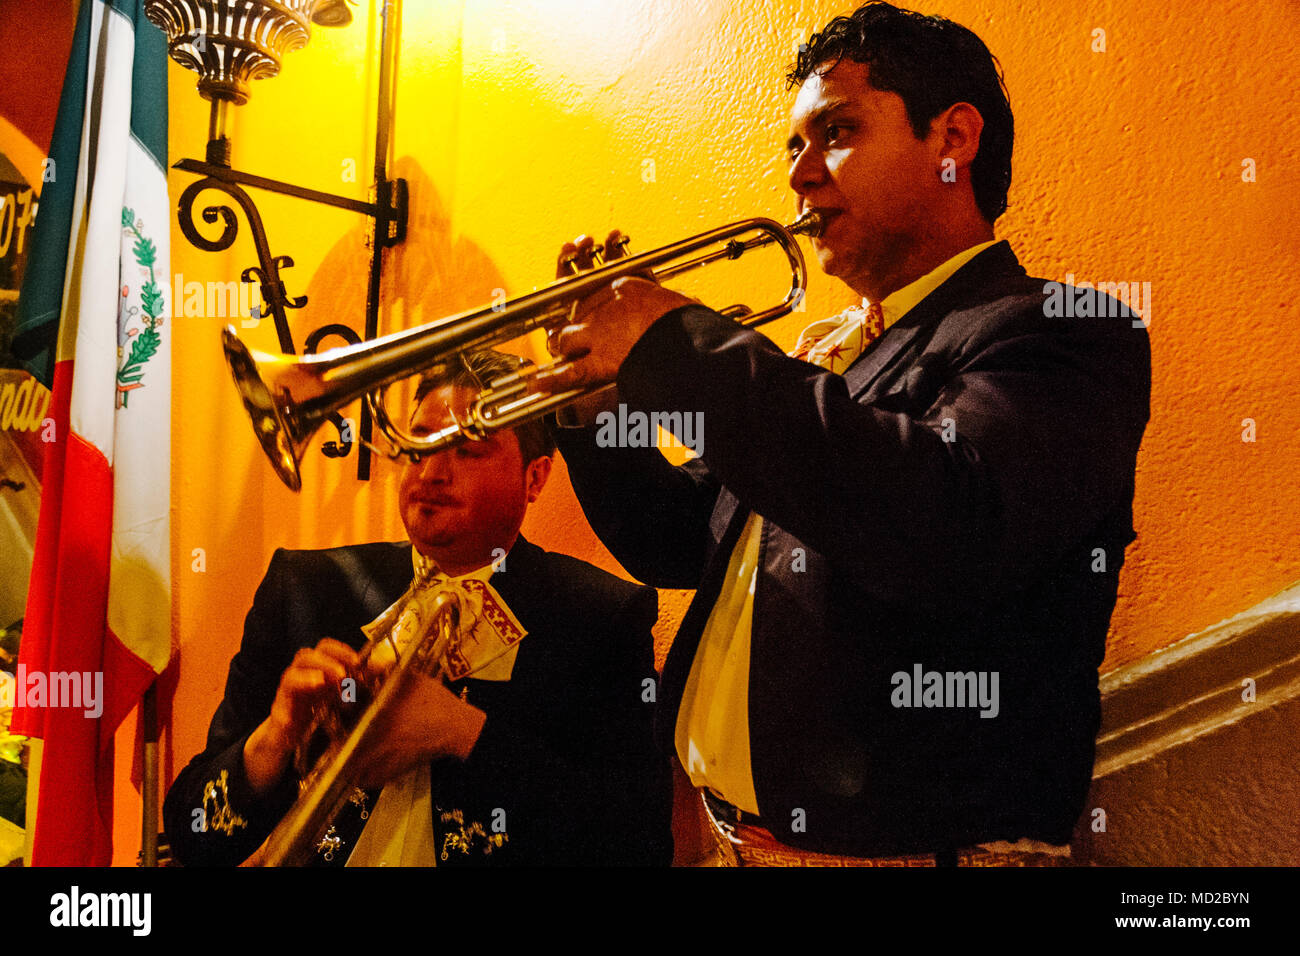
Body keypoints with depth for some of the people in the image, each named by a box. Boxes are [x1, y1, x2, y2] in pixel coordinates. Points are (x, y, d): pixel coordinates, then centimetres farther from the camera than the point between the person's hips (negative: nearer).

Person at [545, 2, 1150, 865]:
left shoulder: (1060, 338, -12)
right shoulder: (821, 354, 12)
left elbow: (952, 525, -31)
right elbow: (682, 541, 16)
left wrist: (677, 345, -23)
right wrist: (595, 405, -1)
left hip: (915, 844, -7)